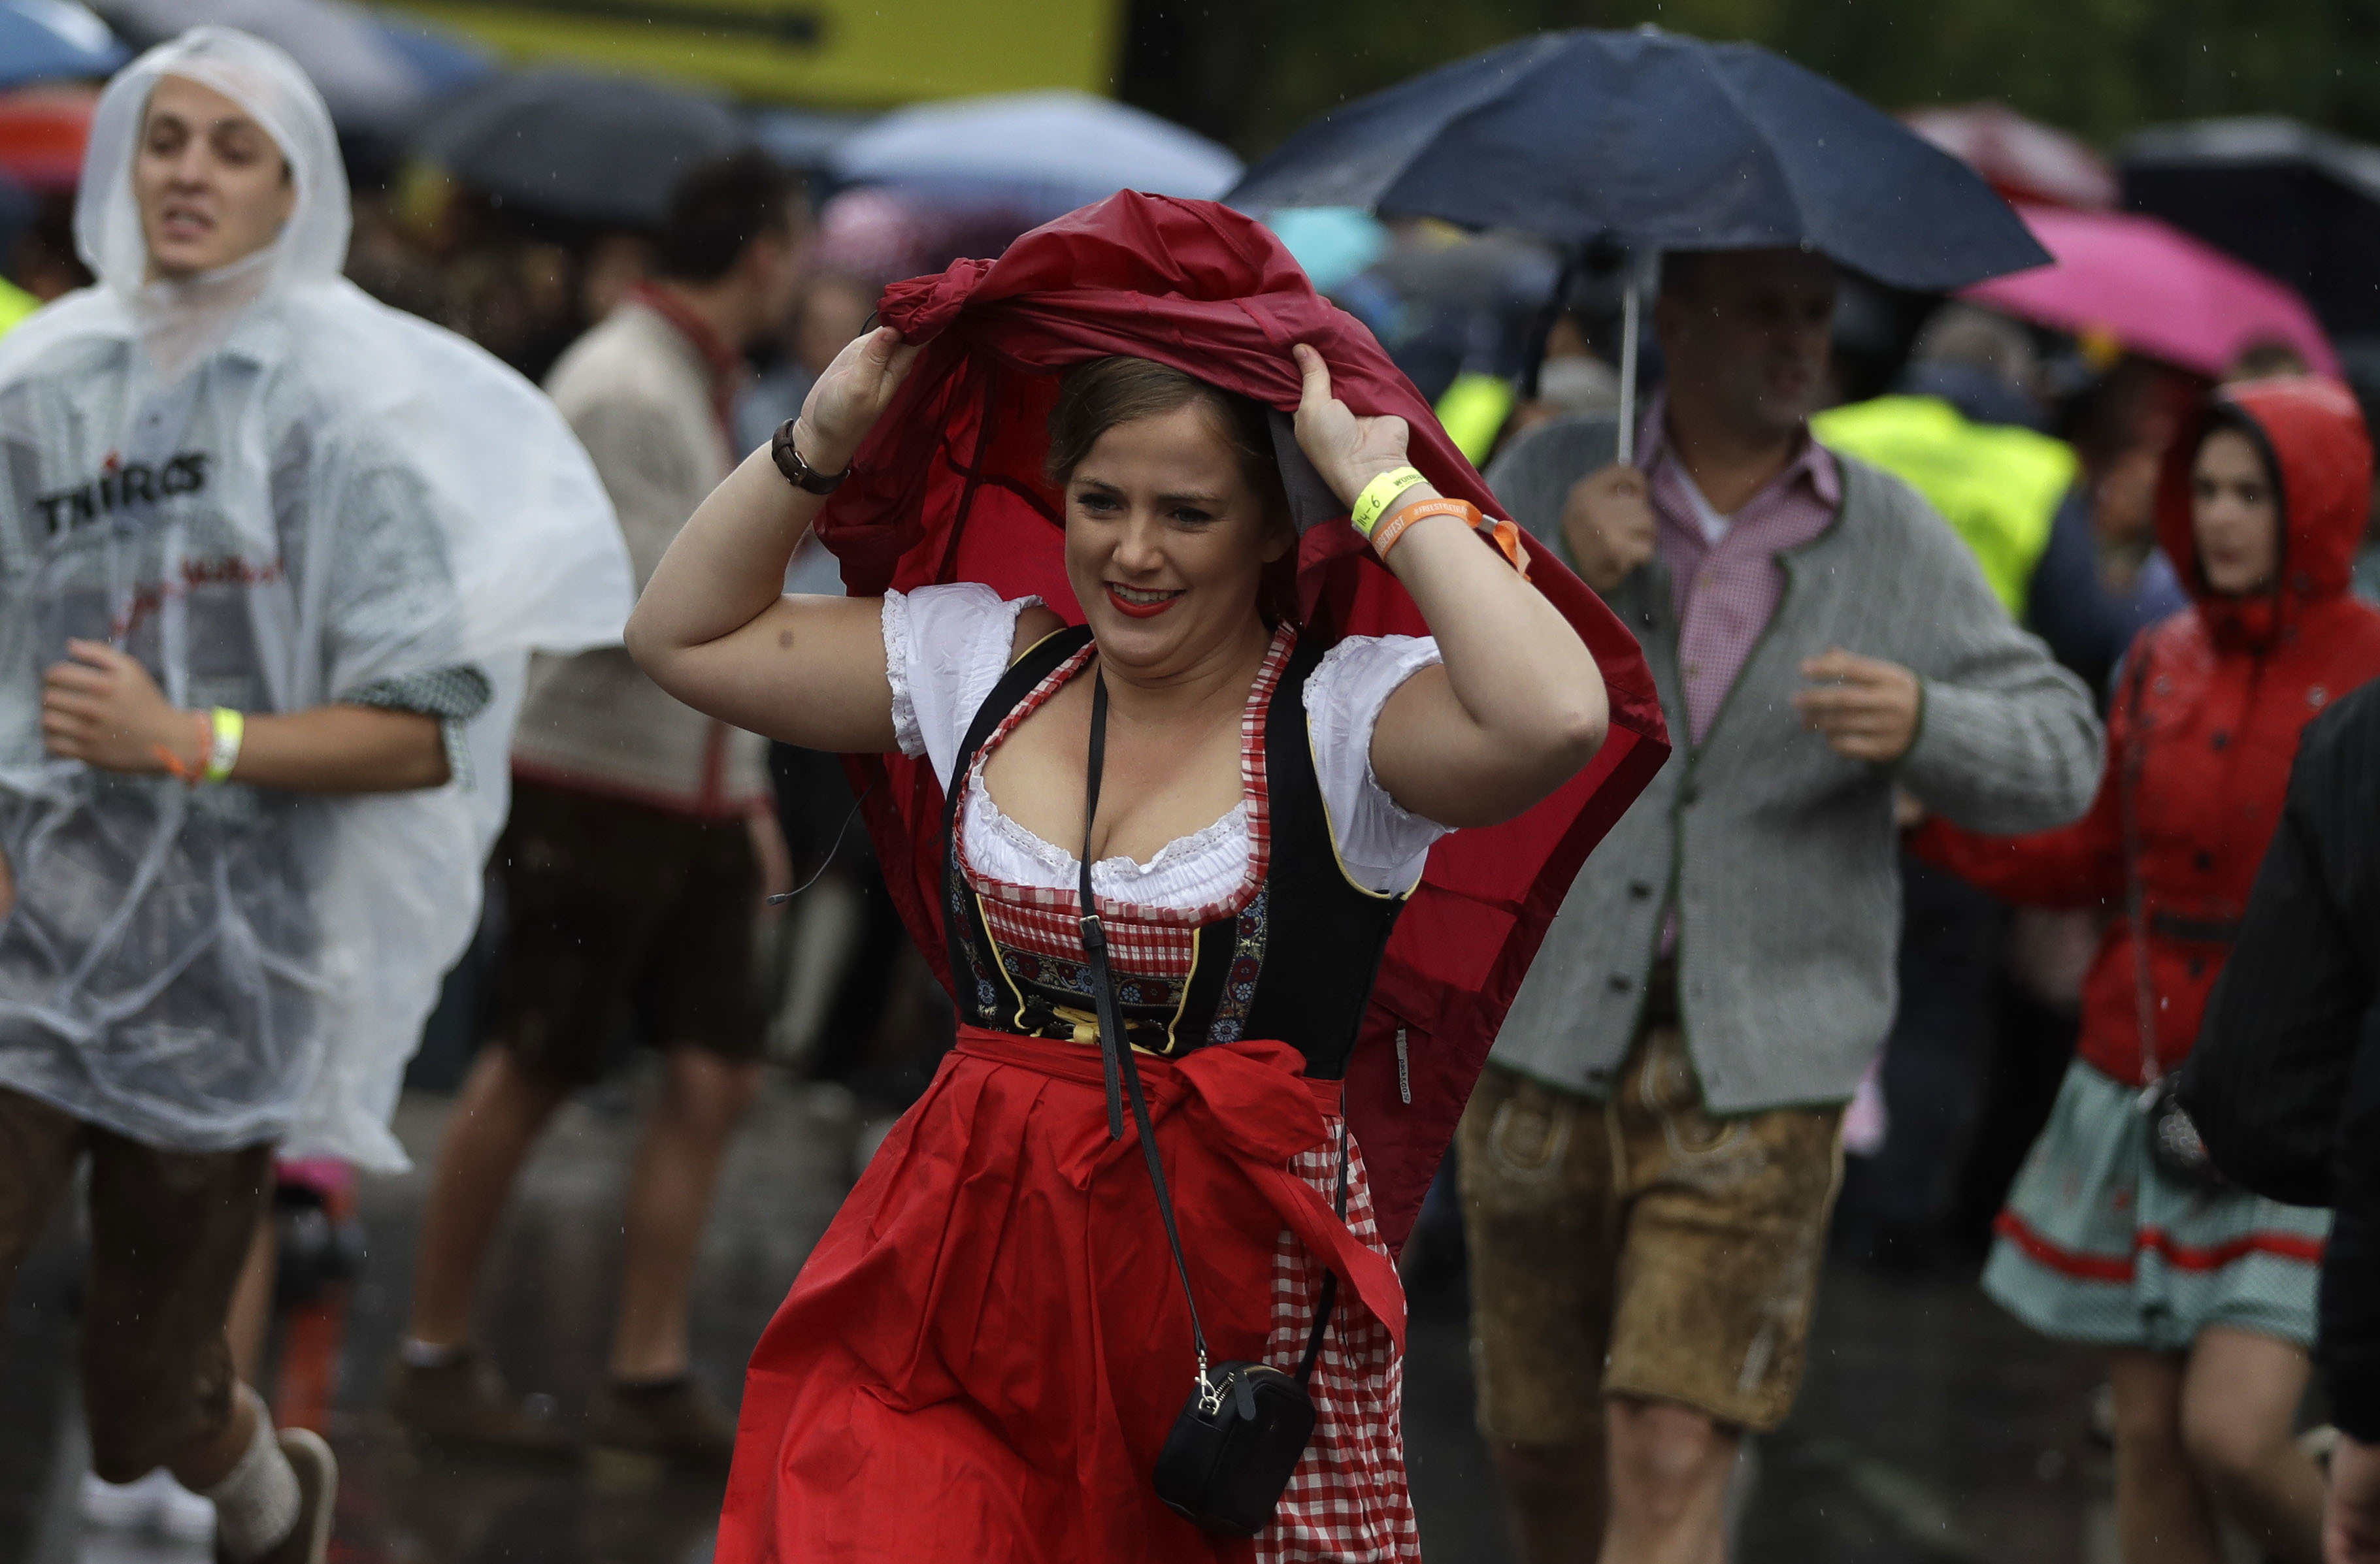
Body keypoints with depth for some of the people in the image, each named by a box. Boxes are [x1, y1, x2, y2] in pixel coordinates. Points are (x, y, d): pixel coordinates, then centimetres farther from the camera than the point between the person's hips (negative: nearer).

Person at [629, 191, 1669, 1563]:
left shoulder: (1346, 714, -7)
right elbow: (685, 636, 19)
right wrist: (823, 442, 7)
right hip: (969, 1266, 3)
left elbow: (1554, 719, -29)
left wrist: (1386, 485, -20)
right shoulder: (985, 660, 9)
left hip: (1235, 1289, -3)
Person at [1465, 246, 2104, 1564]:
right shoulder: (1551, 481, 3)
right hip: (1551, 1037, 2)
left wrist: (1924, 725, -20)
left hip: (1761, 1070, -2)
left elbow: (2060, 753, 0)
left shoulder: (1895, 540, 1)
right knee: (1541, 1443, 11)